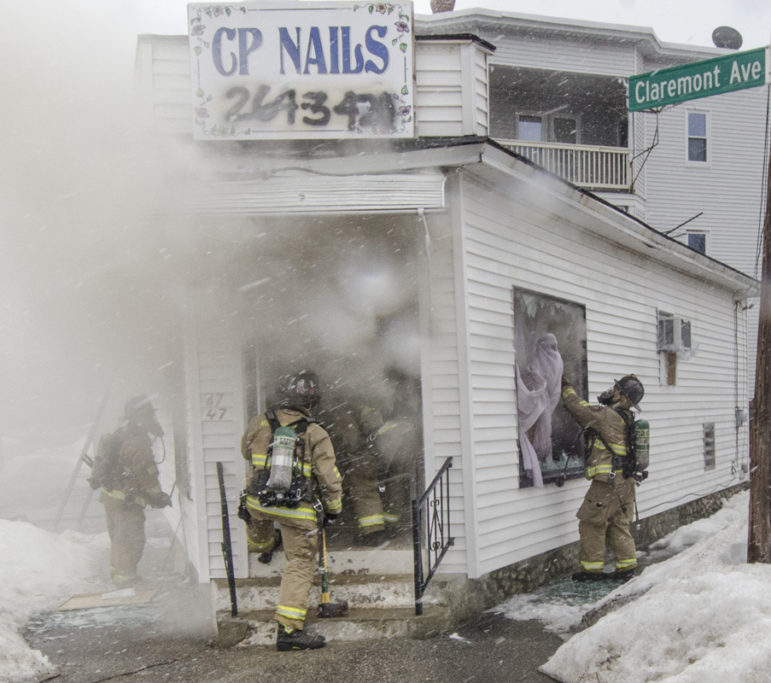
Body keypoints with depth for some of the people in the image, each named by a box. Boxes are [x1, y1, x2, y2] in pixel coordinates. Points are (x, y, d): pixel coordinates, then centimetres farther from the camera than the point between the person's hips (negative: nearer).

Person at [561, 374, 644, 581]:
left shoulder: (607, 415, -14)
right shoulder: (627, 419, 12)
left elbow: (579, 408, -6)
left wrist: (566, 387, 7)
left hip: (607, 484, -8)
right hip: (625, 483, 8)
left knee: (591, 524, 2)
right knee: (619, 525, 16)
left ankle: (592, 568, 6)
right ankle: (627, 566, 17)